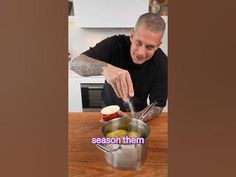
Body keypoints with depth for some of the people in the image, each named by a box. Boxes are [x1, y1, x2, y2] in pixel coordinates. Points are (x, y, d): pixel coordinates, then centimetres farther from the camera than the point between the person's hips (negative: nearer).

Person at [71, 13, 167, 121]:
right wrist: (105, 68, -52)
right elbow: (75, 64, -32)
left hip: (137, 113, 0)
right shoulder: (115, 44, -23)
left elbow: (157, 106, -17)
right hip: (109, 109, 1)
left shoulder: (162, 64, -21)